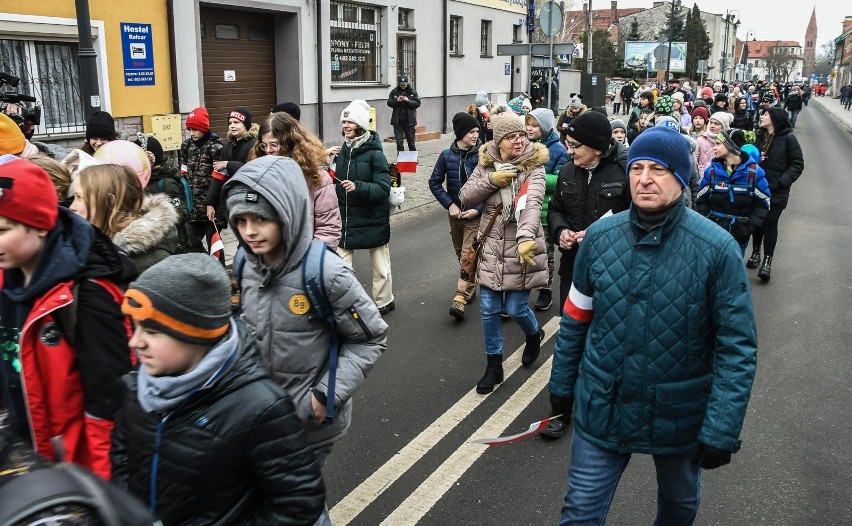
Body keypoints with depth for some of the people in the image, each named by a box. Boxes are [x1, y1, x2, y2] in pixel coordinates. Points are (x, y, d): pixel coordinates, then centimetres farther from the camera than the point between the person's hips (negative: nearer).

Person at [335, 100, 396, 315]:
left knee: (380, 265, 13)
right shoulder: (342, 151, 4)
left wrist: (357, 187, -32)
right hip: (346, 218, 5)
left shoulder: (375, 154, -14)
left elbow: (384, 188, -21)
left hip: (373, 219, -5)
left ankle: (384, 301, 33)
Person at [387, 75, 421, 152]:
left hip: (409, 120, 0)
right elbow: (389, 103, 0)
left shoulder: (412, 91, -1)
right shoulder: (394, 91, 0)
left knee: (411, 141, 11)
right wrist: (397, 100, -16)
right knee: (399, 142, 1)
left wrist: (408, 101, -19)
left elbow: (418, 103, -4)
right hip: (398, 121, 0)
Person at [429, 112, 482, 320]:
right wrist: (450, 204, -7)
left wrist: (479, 209, -15)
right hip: (455, 213, 4)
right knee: (461, 254, 16)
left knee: (468, 254, -11)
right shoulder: (447, 155, -4)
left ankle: (460, 298, -11)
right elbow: (434, 183, 2)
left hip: (476, 214, -3)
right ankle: (471, 287, 35)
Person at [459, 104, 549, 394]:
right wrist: (491, 180, -18)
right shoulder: (486, 164, 1)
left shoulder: (534, 166, -12)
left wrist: (527, 238, -44)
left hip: (519, 249, -3)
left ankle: (534, 334, 41)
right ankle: (493, 366, 25)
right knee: (489, 310, 8)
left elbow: (532, 203, -28)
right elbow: (466, 197, -2)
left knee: (516, 308, 4)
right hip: (491, 248, 4)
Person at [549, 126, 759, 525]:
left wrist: (722, 430, -17)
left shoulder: (717, 249, -17)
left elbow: (738, 346, -14)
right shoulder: (599, 238, -8)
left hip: (679, 415, -1)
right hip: (602, 410, 1)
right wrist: (562, 384, 9)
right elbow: (575, 320, 3)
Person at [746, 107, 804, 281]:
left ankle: (767, 260, 4)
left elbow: (797, 164, -7)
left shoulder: (788, 138, -8)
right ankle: (755, 253, 29)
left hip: (776, 192, -4)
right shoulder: (760, 136, 7)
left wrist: (780, 183, -17)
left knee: (770, 223, -3)